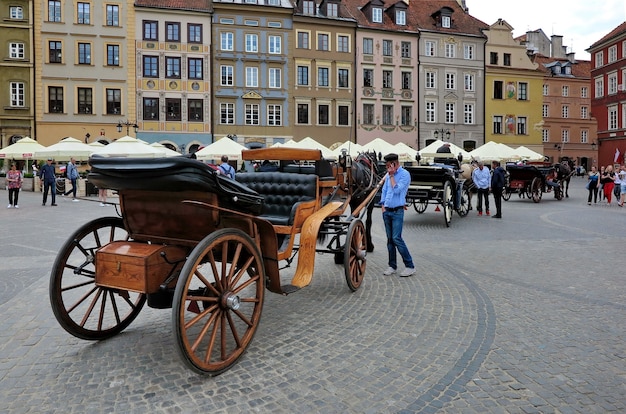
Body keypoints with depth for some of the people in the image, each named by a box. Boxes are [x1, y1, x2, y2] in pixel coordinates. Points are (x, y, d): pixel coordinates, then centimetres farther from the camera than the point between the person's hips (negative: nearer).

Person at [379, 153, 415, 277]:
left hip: (397, 211, -7)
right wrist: (383, 205, 8)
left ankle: (410, 266, -3)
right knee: (389, 239, 9)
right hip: (387, 211, 7)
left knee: (396, 238, -12)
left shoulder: (404, 174, -9)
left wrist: (392, 175, -12)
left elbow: (397, 190, -18)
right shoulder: (388, 174, 11)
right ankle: (392, 266, 18)